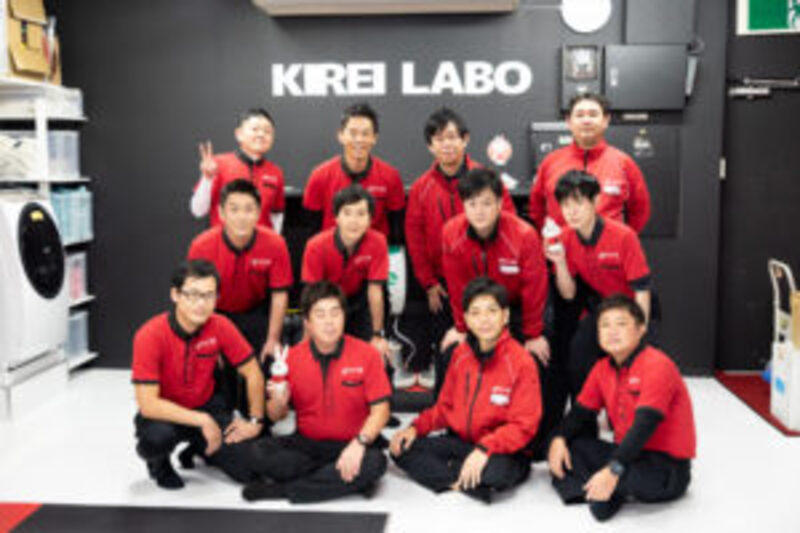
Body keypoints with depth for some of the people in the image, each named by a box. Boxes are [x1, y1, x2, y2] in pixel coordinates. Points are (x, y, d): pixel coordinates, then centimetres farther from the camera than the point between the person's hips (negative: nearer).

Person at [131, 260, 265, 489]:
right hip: (164, 414, -3)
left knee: (249, 470, -11)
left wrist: (255, 421, -3)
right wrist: (202, 421, -30)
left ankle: (201, 448, 21)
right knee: (157, 436, -38)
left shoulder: (220, 326, -14)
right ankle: (158, 462, 2)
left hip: (207, 407, 3)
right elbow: (148, 404, -28)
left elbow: (252, 372, 0)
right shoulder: (150, 335, -25)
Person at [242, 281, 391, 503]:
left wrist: (359, 443, -25)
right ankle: (349, 480, -17)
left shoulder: (367, 354, -5)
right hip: (305, 444, 2)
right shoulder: (292, 356, 0)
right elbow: (276, 417, 5)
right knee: (259, 452, -23)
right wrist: (279, 402, -19)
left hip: (349, 446, -1)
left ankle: (281, 489, -21)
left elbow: (380, 410, -8)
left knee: (375, 463, -34)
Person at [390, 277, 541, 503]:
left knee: (496, 470, -39)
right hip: (459, 441, 6)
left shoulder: (522, 362, -13)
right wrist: (416, 427, -4)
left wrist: (484, 448, -29)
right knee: (402, 449, -9)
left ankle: (446, 471, -12)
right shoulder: (460, 354, 4)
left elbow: (523, 425, -16)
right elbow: (445, 406, 13)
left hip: (500, 450, -5)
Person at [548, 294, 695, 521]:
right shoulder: (603, 368, 5)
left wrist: (613, 470, -39)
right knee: (565, 447, -4)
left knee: (636, 477, -39)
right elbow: (582, 411, 9)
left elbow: (645, 424, -29)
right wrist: (559, 439, -13)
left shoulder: (657, 365, -19)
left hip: (668, 464, -7)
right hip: (624, 451, 8)